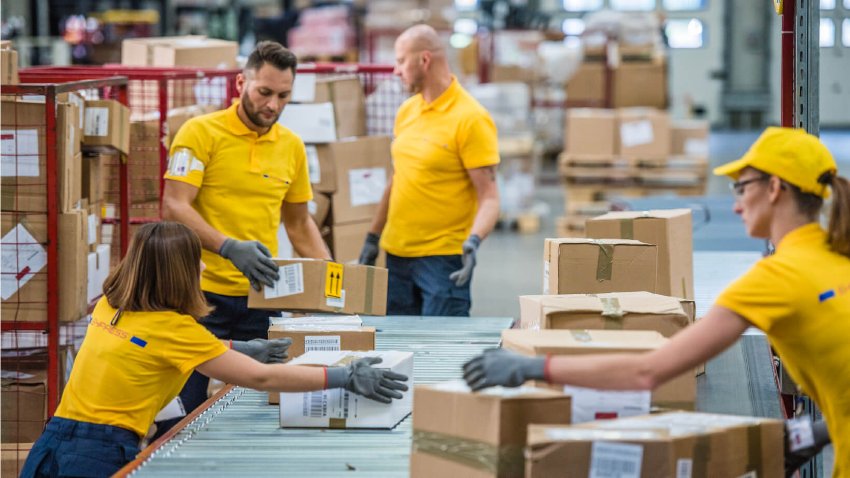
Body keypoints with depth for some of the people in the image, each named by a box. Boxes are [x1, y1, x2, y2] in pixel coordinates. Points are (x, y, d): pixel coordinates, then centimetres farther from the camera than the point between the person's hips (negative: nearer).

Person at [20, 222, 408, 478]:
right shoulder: (173, 329, -10)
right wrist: (343, 378, -7)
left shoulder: (109, 307, 10)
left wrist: (236, 350, 29)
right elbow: (261, 379, -10)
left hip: (54, 444, 8)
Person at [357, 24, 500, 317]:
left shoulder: (471, 119, -13)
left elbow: (489, 197, -15)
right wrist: (373, 237, 19)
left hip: (444, 259, -7)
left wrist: (474, 241, -32)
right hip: (397, 253, 7)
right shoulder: (406, 111, 9)